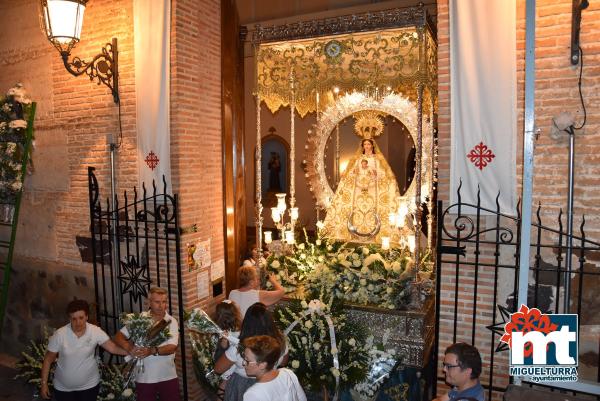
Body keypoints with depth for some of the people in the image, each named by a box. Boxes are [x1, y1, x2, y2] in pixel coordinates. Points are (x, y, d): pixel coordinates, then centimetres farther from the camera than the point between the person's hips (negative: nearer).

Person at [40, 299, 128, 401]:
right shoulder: (59, 334, -17)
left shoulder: (96, 331, -16)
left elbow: (113, 348, -17)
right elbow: (48, 359, -6)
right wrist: (44, 383, -5)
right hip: (63, 387, 0)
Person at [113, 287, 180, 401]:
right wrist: (130, 348, -24)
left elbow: (172, 347, -15)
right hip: (144, 378, 1)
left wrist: (152, 351, -32)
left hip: (168, 377, 0)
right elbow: (118, 336, -4)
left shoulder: (171, 321, -5)